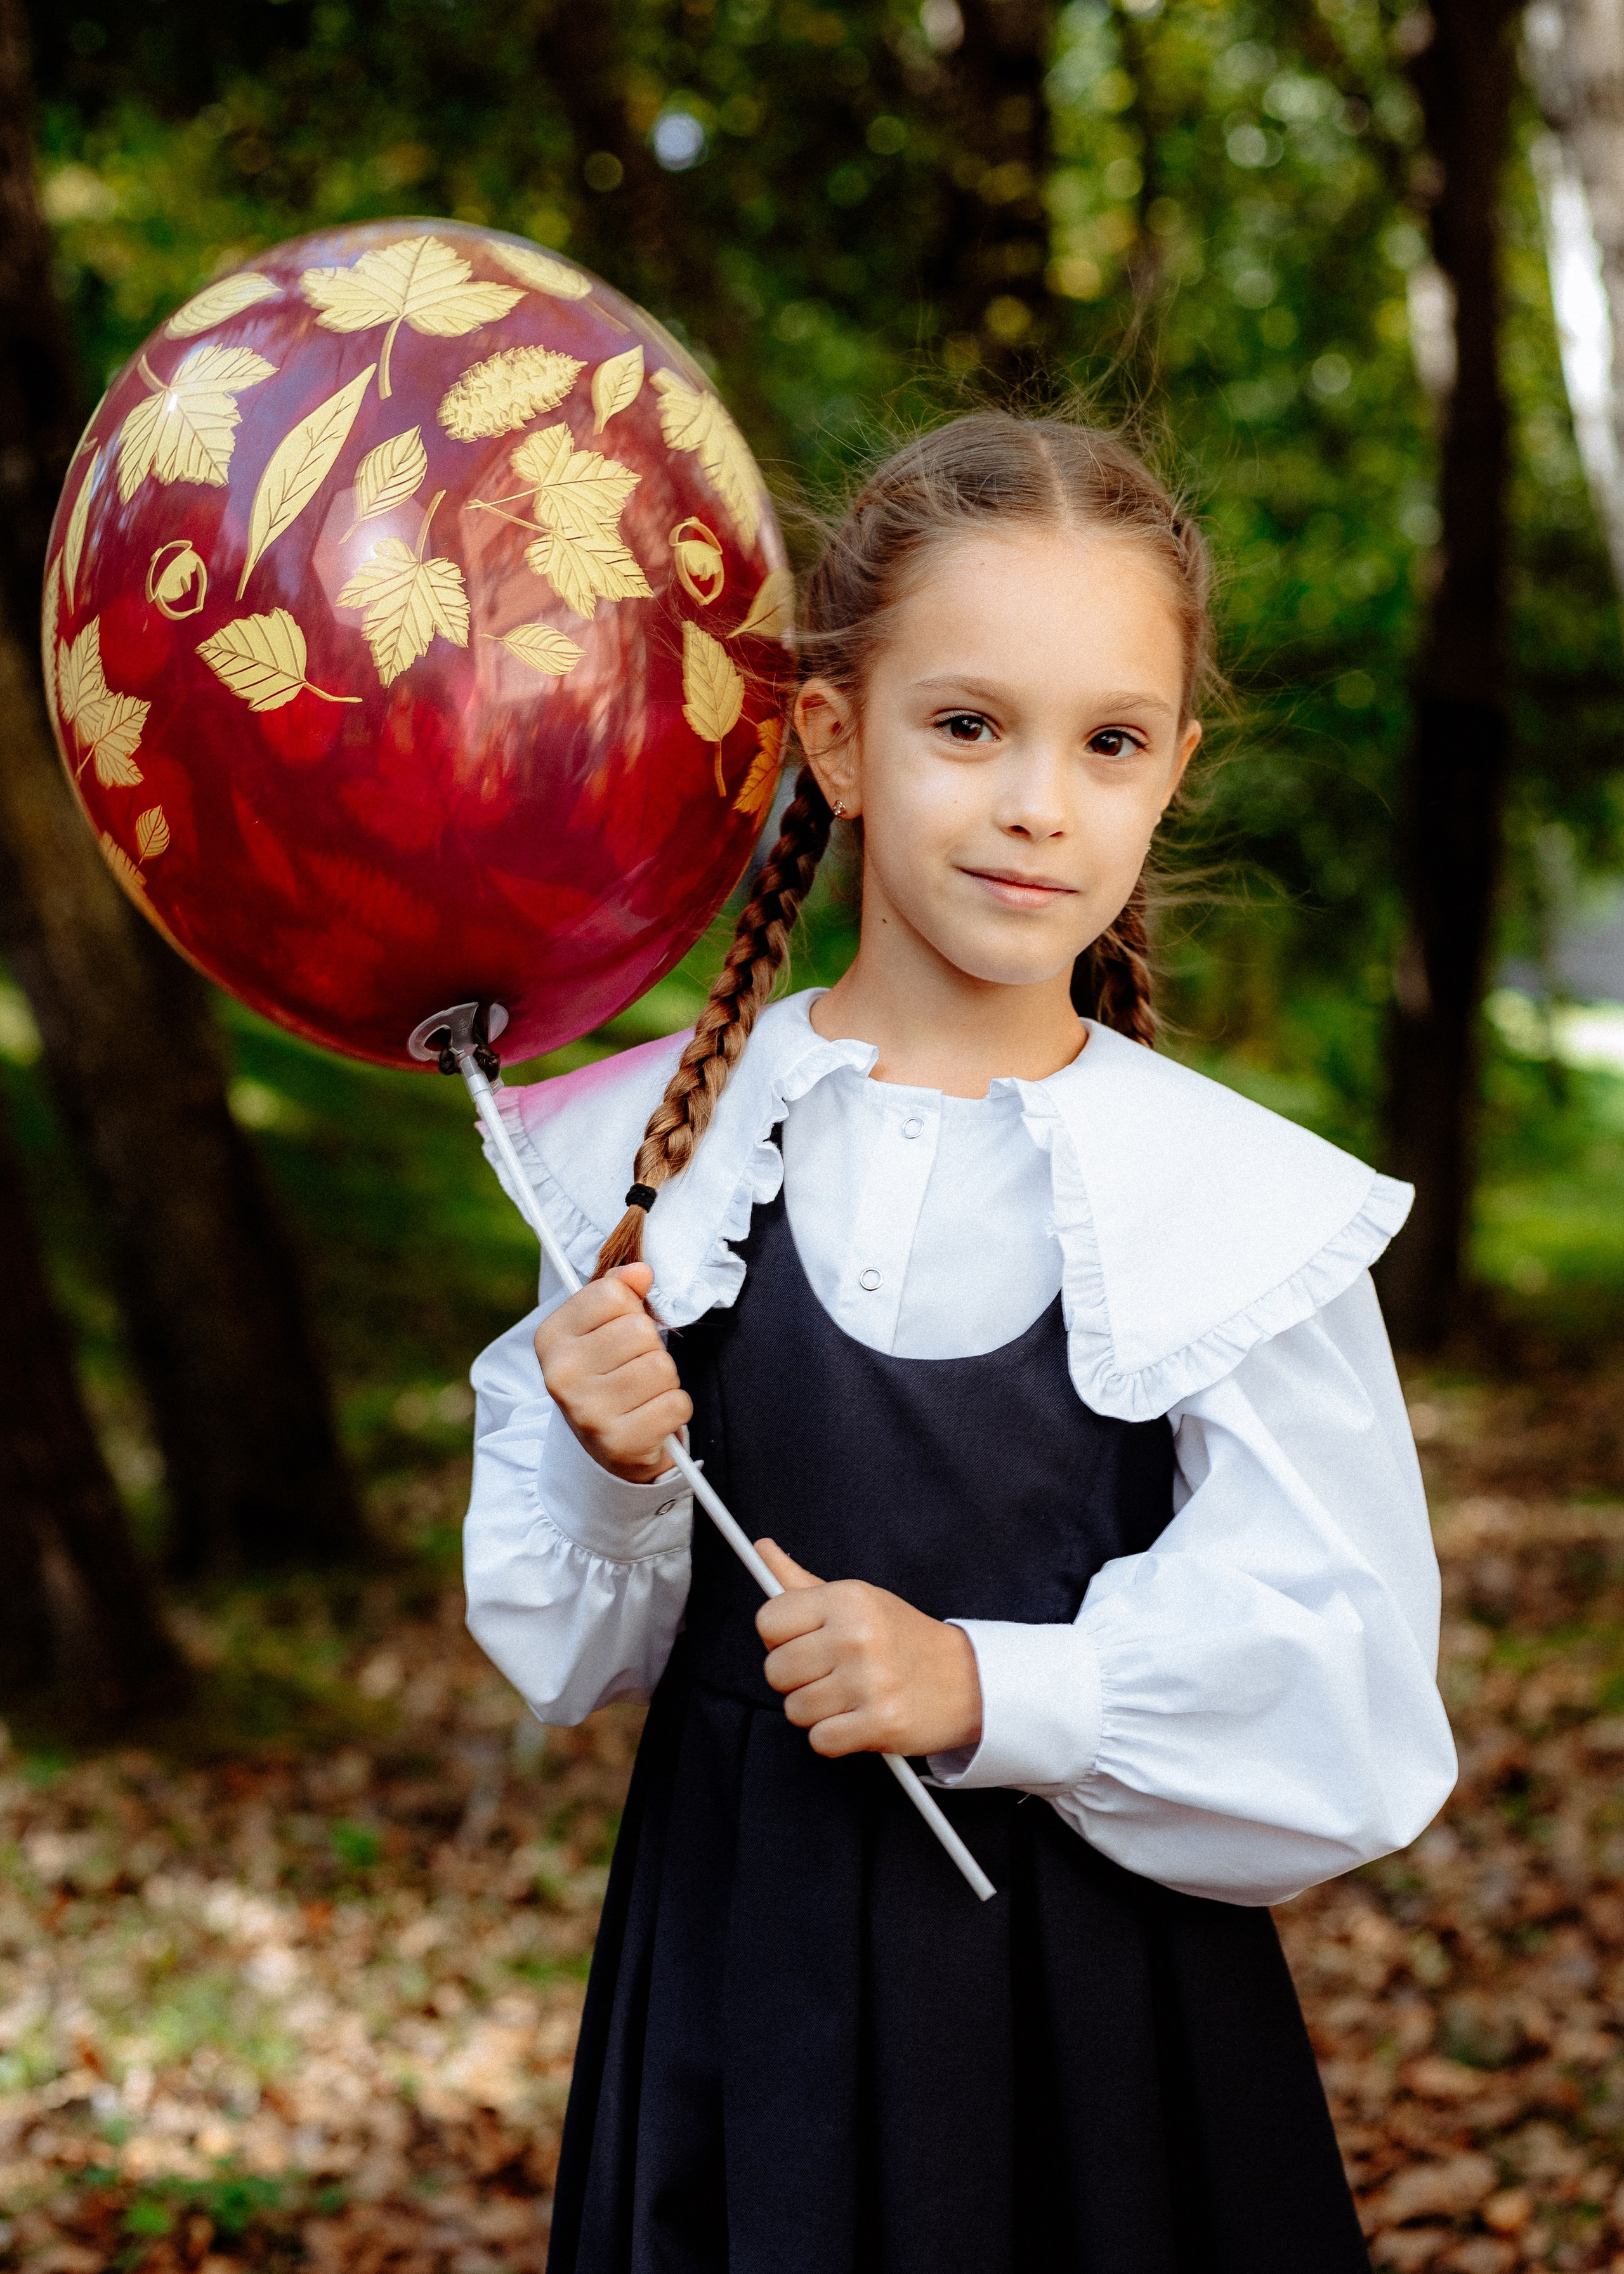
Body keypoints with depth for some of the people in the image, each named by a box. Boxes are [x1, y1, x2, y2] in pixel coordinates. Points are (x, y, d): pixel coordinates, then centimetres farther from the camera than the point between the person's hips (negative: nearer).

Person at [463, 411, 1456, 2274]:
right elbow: (574, 1649, 2)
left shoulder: (1241, 1201, -8)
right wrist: (611, 1477, -18)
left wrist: (990, 1689, -19)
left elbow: (1334, 1664, -8)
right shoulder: (661, 1147, -4)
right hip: (743, 1962, 1)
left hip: (1105, 1988, -1)